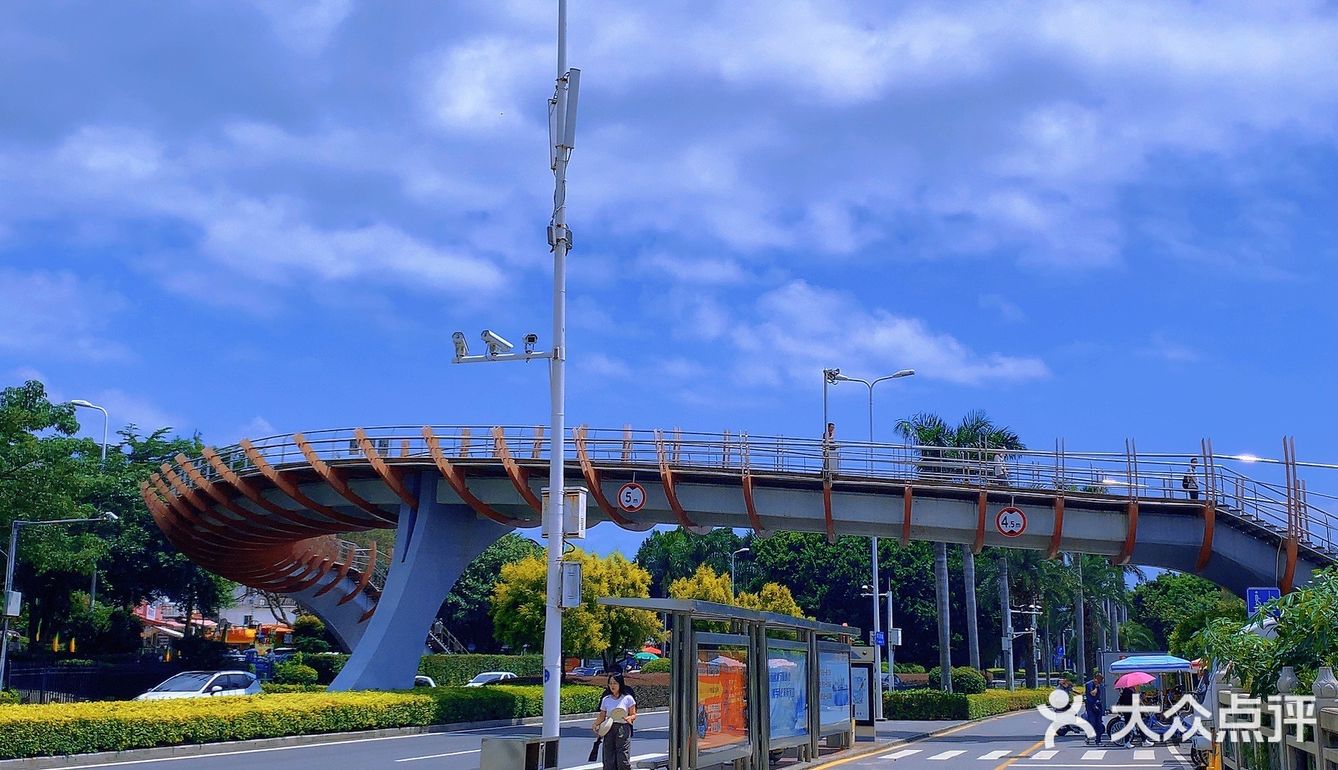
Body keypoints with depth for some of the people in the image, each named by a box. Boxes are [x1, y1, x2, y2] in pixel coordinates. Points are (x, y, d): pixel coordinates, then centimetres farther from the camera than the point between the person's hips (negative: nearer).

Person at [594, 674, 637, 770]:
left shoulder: (628, 698, 0)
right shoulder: (606, 700, 8)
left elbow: (633, 715, 5)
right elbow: (602, 716, 10)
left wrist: (628, 718, -18)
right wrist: (595, 725, -10)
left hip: (623, 729, -3)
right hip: (609, 730, 3)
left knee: (623, 759, -10)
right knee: (609, 760, 0)